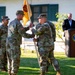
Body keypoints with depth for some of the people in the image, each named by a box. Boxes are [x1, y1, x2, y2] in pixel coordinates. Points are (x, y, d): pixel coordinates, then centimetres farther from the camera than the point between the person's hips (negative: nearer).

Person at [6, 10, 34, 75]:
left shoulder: (12, 22, 17)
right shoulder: (18, 23, -14)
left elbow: (21, 31, 23)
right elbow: (23, 34, -14)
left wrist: (28, 27, 19)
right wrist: (33, 35, 1)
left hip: (9, 44, 9)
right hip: (15, 45, -9)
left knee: (10, 60, 12)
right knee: (16, 61, -5)